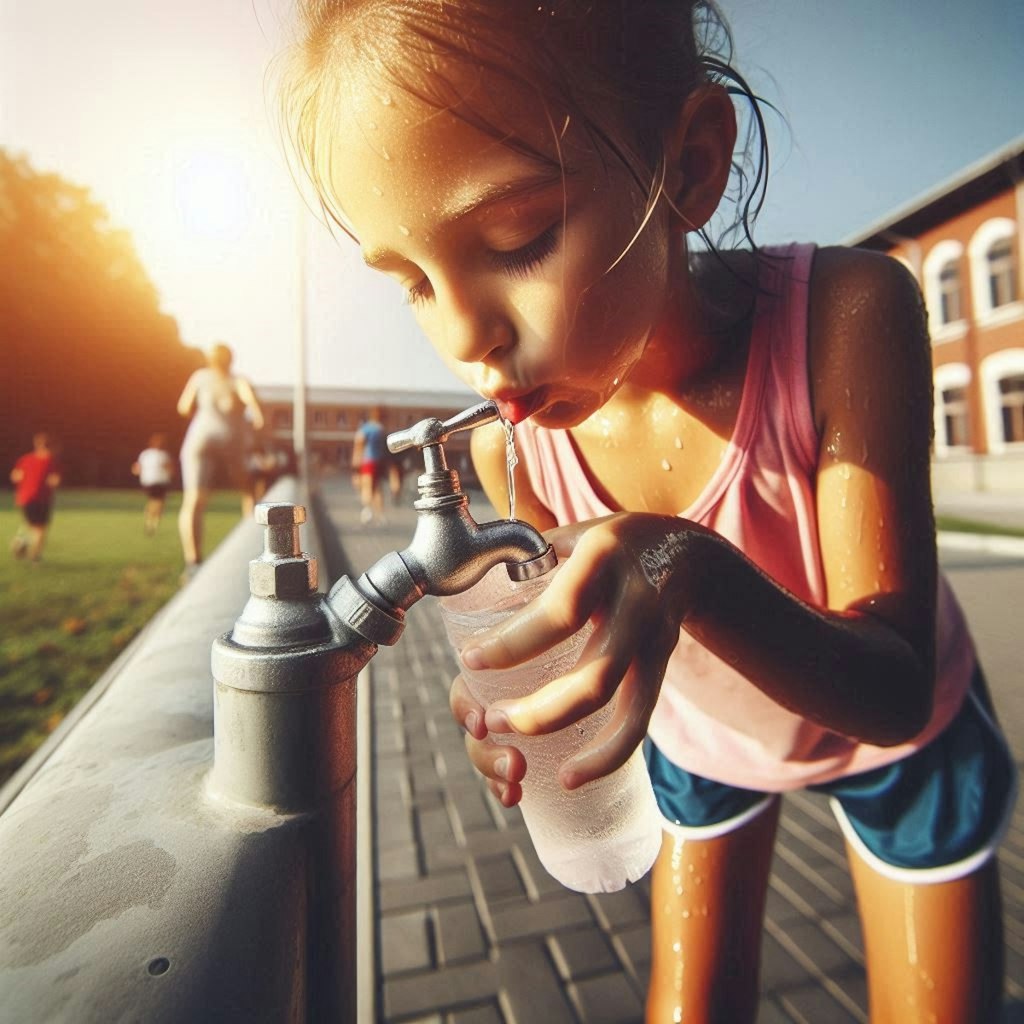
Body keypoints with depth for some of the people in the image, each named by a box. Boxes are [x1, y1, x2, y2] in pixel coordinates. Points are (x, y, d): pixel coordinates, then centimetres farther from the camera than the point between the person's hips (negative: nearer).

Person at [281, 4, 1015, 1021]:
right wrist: (514, 702, -30)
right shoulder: (508, 442, -26)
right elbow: (574, 618, -8)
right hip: (699, 738, 2)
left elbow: (896, 694, -31)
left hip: (896, 735, 0)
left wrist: (698, 575, -51)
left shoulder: (843, 315, -34)